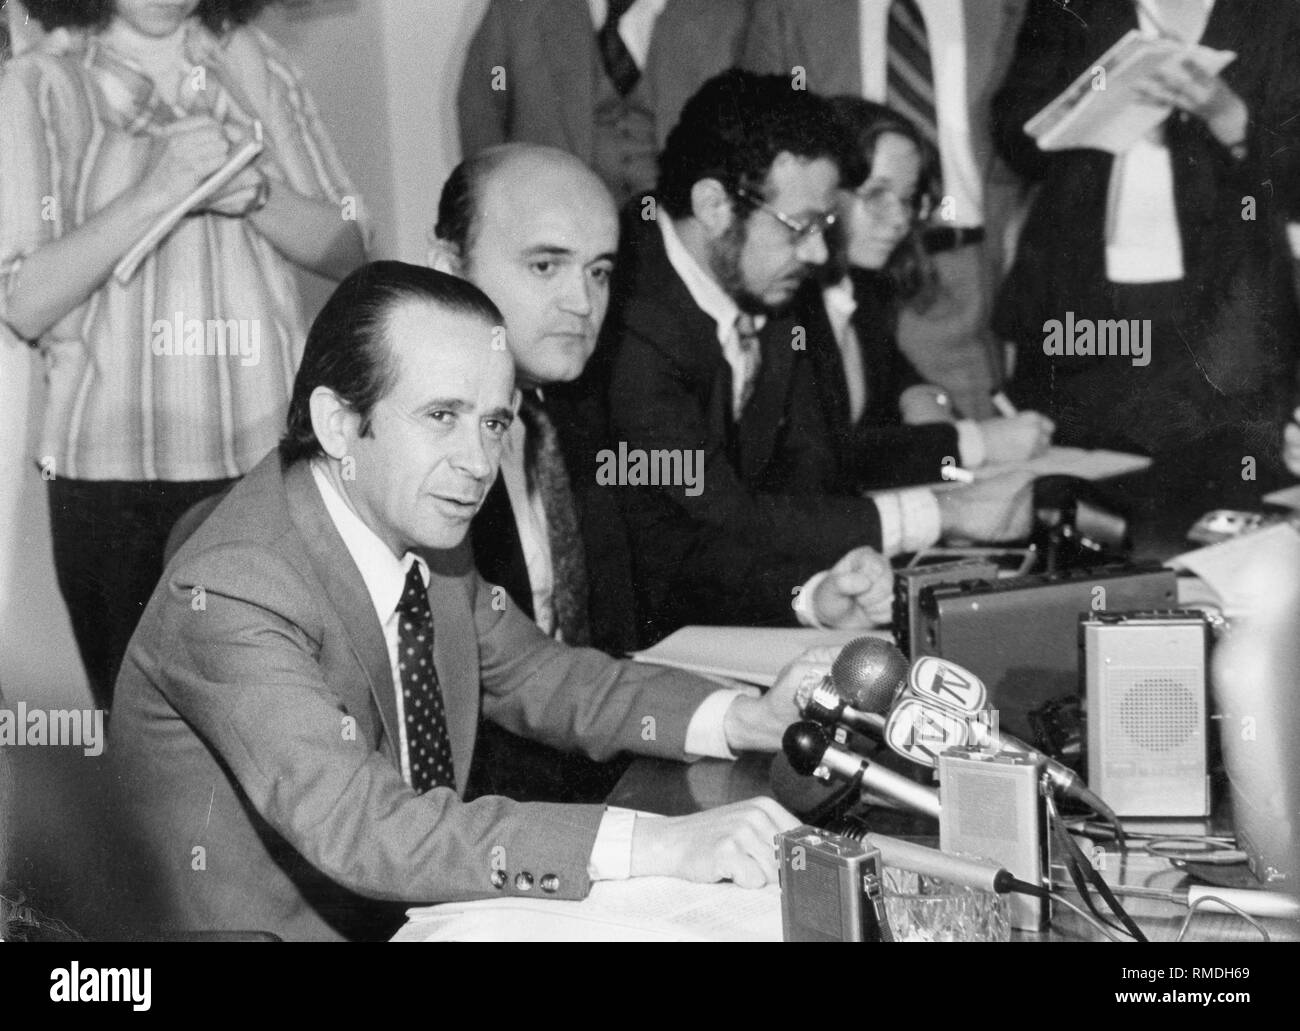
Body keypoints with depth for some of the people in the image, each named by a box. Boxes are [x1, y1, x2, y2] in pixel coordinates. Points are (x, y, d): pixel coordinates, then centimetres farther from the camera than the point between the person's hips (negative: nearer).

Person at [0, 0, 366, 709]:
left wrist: (254, 195, -10)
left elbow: (347, 248, 9)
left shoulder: (254, 65, 11)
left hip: (273, 446, 2)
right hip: (115, 470, -2)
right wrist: (155, 191, -15)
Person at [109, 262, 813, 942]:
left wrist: (743, 720, -2)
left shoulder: (423, 526, 0)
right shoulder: (228, 594, -24)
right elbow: (362, 827, -33)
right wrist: (648, 844, -38)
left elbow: (527, 673, 13)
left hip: (410, 910, 7)